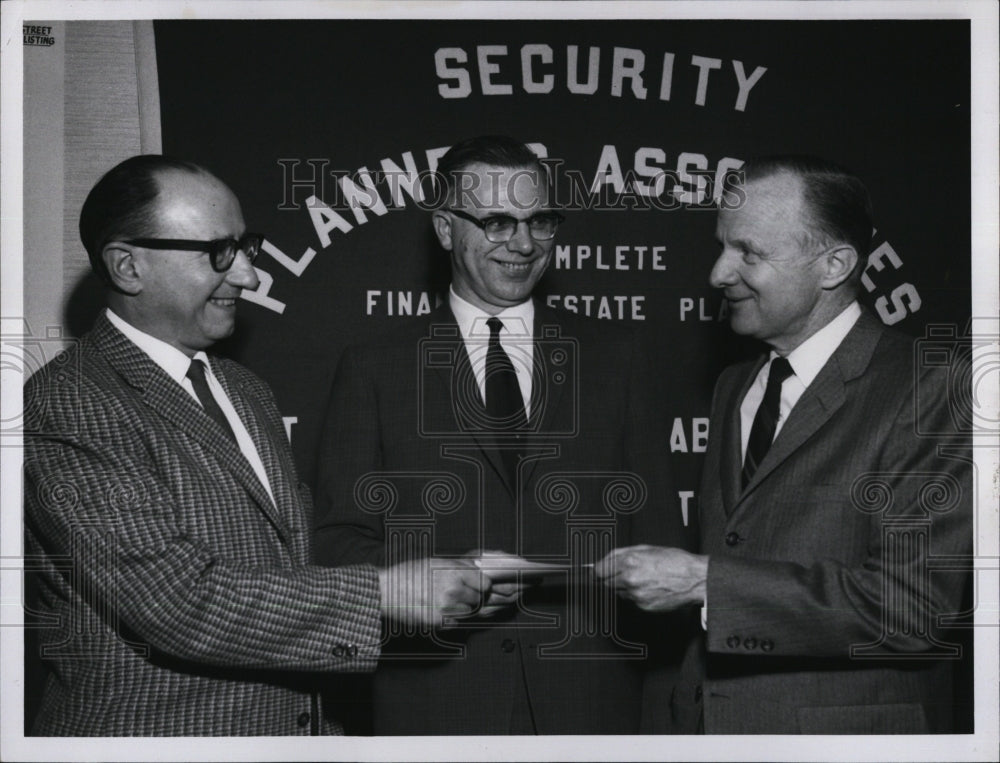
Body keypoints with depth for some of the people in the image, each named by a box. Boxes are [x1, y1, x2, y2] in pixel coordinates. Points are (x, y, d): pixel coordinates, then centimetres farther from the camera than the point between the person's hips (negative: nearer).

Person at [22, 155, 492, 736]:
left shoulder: (248, 392, 10)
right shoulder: (64, 408, -17)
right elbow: (180, 598, -25)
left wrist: (320, 720, 4)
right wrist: (384, 593, -23)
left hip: (290, 728, 8)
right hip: (151, 733, -7)